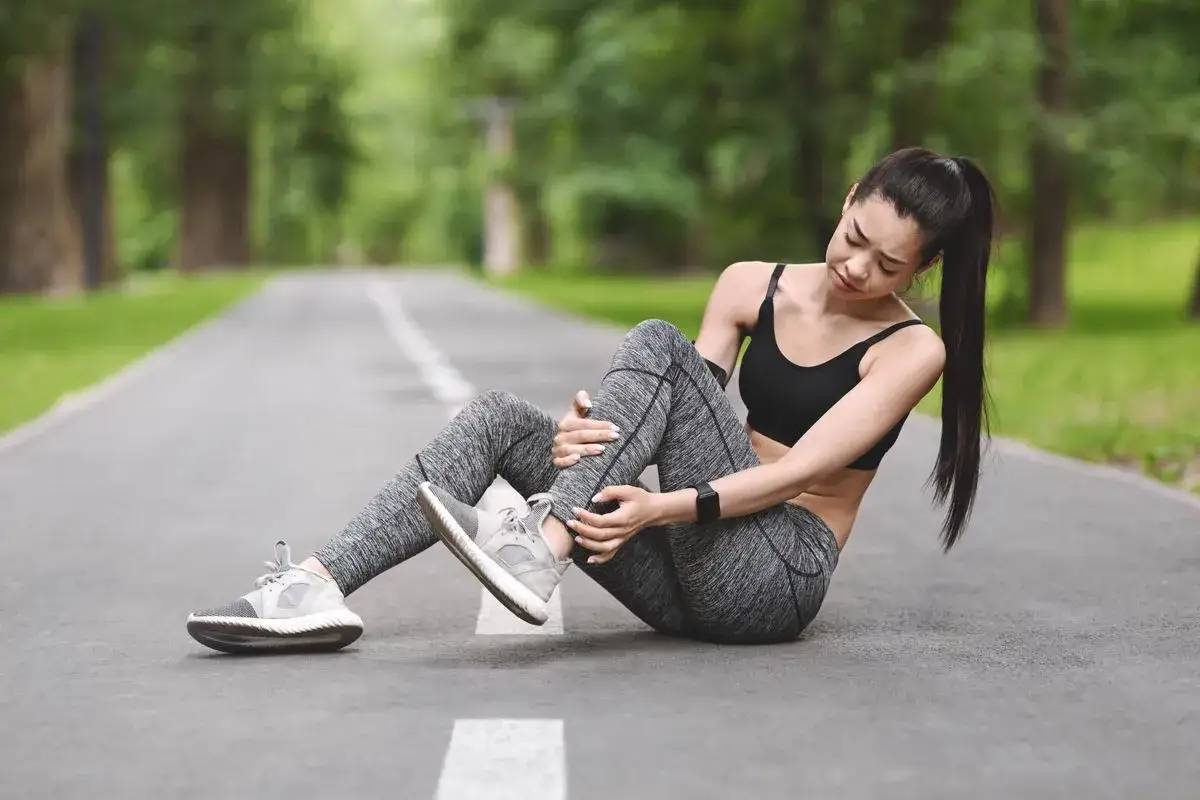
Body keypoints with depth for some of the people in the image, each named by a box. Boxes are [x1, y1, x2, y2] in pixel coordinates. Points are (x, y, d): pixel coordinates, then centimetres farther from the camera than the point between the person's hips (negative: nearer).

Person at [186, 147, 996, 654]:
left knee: (657, 344, -23)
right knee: (504, 419, -13)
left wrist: (664, 506, -31)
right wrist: (588, 435, -21)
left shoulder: (911, 349, -6)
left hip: (776, 578, -6)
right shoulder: (752, 287, 9)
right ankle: (321, 587, -27)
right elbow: (683, 405, 2)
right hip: (692, 573, 6)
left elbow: (798, 469, -17)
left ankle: (539, 552, -41)